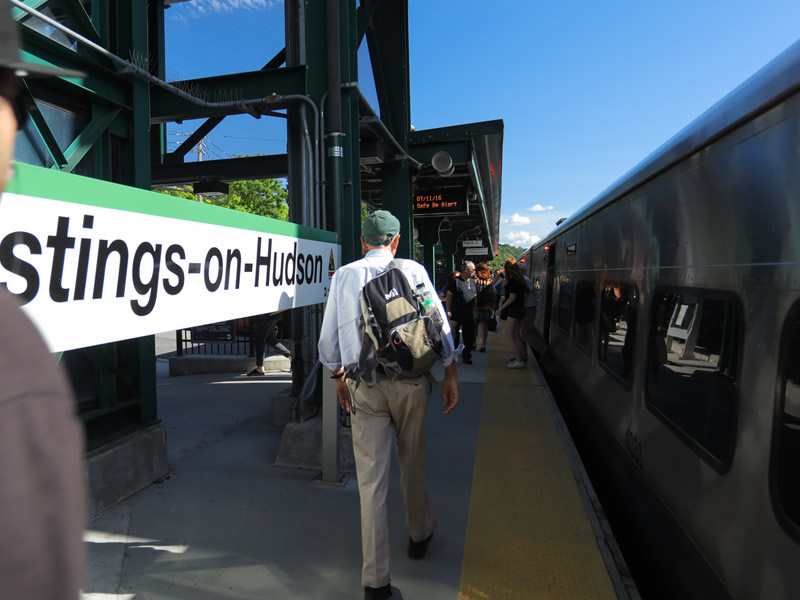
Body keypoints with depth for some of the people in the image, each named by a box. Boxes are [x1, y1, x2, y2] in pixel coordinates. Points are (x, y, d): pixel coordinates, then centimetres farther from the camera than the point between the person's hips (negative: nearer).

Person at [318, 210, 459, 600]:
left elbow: (329, 337, 6)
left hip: (364, 387, 0)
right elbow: (439, 325, -2)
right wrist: (450, 375, 5)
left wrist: (339, 378, 18)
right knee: (412, 464, 20)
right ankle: (419, 535, 43)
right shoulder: (413, 270, -1)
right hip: (412, 381, 0)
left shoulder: (343, 276, 4)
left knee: (371, 479, 6)